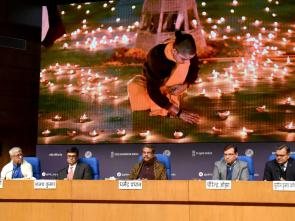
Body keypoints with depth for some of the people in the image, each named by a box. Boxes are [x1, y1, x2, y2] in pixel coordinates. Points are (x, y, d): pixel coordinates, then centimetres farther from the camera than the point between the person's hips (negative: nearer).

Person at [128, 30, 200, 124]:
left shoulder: (187, 53, -28)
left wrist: (185, 85, -31)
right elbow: (153, 90, -39)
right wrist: (178, 112, -42)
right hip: (152, 81, -2)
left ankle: (172, 98, -15)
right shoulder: (156, 56, -38)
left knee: (186, 65, -29)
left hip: (169, 81, 2)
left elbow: (194, 70, -8)